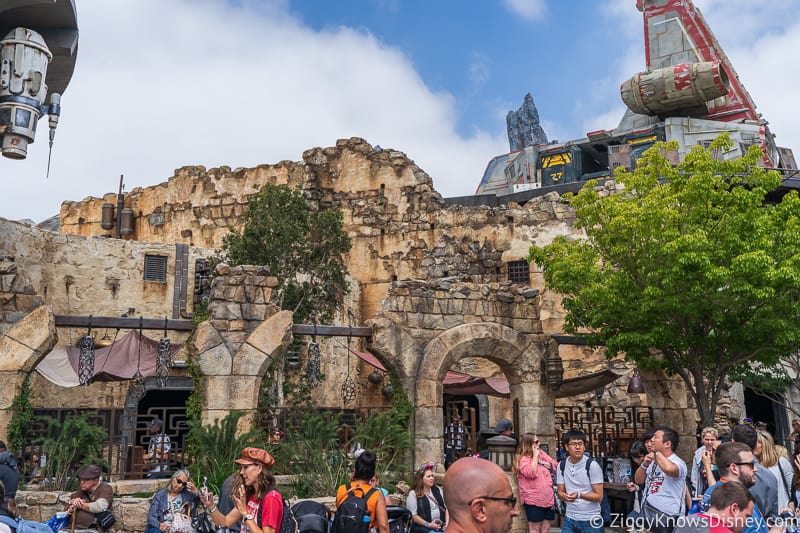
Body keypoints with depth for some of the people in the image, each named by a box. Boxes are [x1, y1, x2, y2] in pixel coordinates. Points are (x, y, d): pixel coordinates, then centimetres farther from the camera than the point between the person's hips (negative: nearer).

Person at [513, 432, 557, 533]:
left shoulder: (541, 453, 12)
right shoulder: (523, 459, -8)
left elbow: (556, 465, 13)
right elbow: (531, 473, -23)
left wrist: (542, 462, -5)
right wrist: (535, 456, -15)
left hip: (548, 498, 7)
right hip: (533, 500, -7)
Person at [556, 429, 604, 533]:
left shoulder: (592, 465, -11)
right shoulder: (561, 465, 2)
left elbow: (599, 496, -11)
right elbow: (560, 492, 7)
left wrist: (579, 495, -27)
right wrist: (566, 496, -17)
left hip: (590, 519, -3)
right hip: (569, 518, 3)